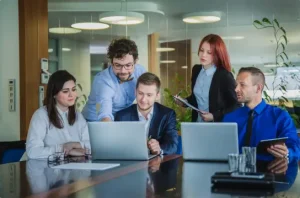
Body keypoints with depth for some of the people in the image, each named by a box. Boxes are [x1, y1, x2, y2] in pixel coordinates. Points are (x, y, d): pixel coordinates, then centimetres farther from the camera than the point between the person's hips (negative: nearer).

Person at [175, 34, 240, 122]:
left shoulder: (225, 76, -17)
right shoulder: (196, 70, 2)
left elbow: (235, 105, -13)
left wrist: (214, 116, -20)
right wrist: (184, 102, -2)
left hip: (217, 125, -5)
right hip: (197, 123, 6)